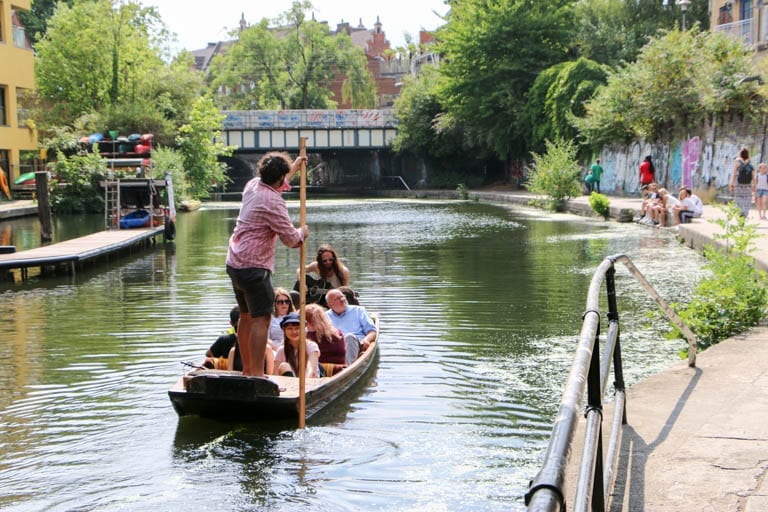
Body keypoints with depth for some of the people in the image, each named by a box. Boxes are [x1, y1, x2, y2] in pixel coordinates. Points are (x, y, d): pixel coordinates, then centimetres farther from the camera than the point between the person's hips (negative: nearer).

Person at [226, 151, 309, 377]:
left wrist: (294, 166, 45)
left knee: (246, 316, 17)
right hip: (254, 267, -10)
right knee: (260, 319, -8)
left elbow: (271, 180, 34)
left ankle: (247, 370, 25)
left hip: (235, 263, 10)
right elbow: (291, 239, -15)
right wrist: (303, 232, 6)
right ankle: (257, 374, -11)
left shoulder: (252, 185, 8)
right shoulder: (273, 201, -19)